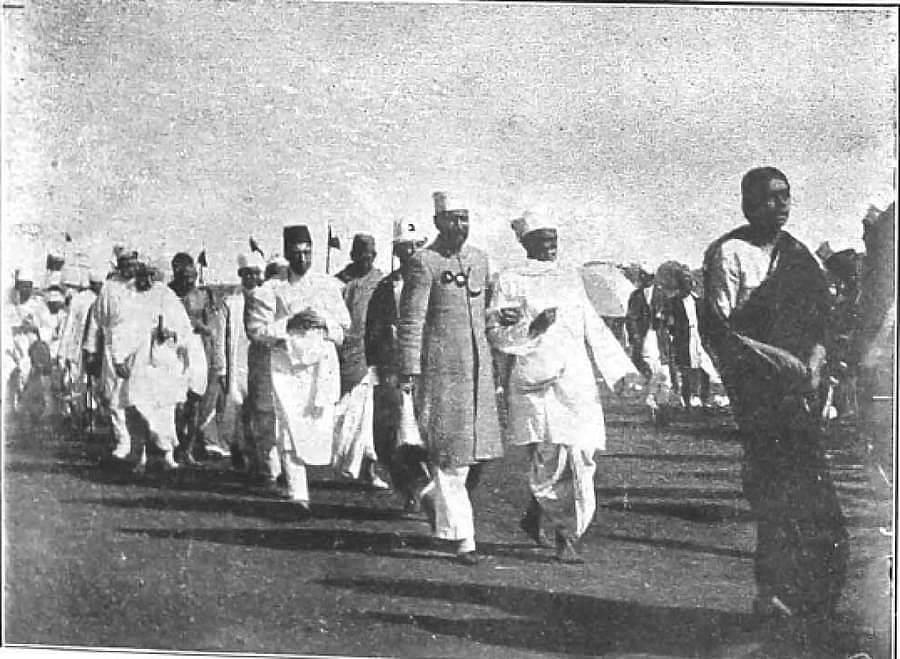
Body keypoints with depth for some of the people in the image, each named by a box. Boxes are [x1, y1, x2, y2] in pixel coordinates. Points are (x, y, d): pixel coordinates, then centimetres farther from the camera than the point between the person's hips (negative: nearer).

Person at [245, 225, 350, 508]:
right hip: (286, 366, -2)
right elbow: (255, 329, -1)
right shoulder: (271, 291, 3)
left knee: (321, 426, -3)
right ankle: (298, 495, -3)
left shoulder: (329, 285, 10)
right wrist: (289, 325, -13)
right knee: (291, 430, -7)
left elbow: (344, 324, 12)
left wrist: (323, 322, -8)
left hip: (322, 364, 2)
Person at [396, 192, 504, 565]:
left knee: (479, 449, 6)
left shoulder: (479, 259, 13)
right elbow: (410, 321, -8)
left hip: (478, 366, 6)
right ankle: (462, 537, 2)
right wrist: (409, 371, -13)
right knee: (449, 451, -3)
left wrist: (494, 362, 21)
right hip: (440, 367, -6)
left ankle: (437, 499, 31)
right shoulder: (423, 263, -6)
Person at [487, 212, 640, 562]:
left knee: (580, 456, -1)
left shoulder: (571, 278, 18)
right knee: (550, 458, -12)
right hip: (535, 382, -4)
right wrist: (533, 328, -16)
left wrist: (620, 369, 17)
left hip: (576, 380, 5)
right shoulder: (510, 281, 4)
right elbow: (495, 334, -1)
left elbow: (595, 328, 21)